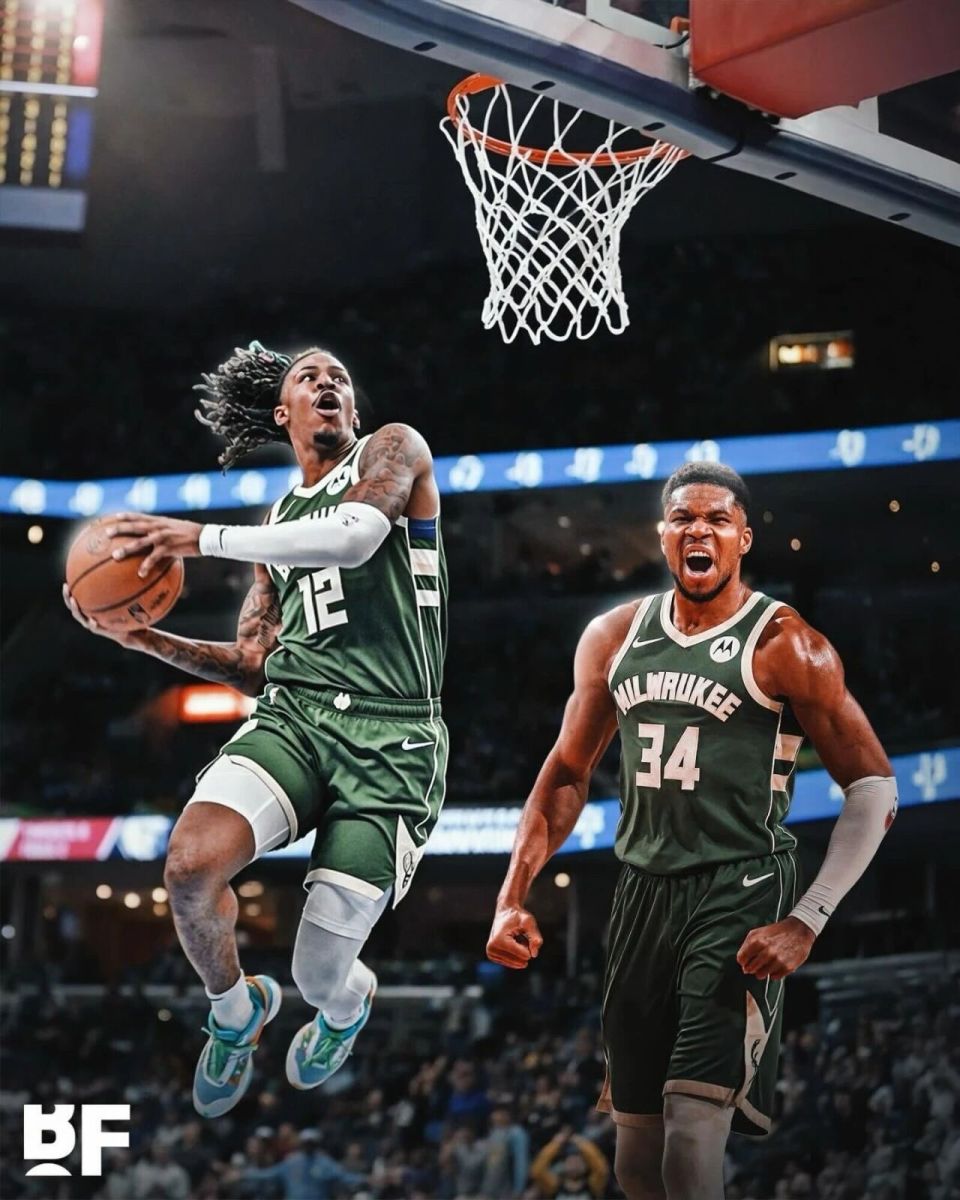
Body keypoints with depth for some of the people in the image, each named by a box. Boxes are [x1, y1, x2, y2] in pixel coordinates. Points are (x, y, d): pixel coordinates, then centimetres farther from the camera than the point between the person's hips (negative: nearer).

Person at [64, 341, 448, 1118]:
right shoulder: (277, 527, 23)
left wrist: (202, 538, -15)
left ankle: (349, 1006, 35)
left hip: (392, 739, -4)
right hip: (294, 713, 5)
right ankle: (236, 1011, 7)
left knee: (321, 975, -7)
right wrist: (146, 638, 10)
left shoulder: (393, 451, 6)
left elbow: (356, 533, -16)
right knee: (191, 865, -26)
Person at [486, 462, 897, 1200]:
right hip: (644, 892, 6)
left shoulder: (783, 645, -9)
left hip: (741, 893, -6)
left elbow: (874, 787, -8)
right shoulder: (614, 638, 8)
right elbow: (568, 773, 17)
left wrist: (808, 921, -15)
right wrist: (514, 897, 8)